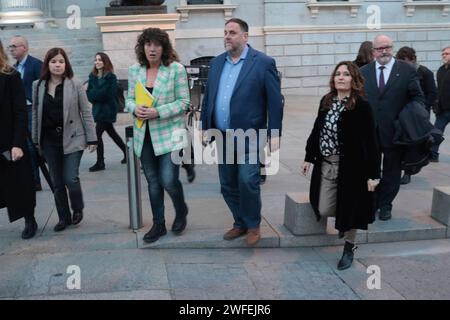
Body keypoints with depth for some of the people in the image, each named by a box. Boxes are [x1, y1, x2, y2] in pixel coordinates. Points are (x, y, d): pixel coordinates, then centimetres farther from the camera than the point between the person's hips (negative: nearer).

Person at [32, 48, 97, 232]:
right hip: (49, 140, 3)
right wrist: (36, 139, 6)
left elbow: (86, 112, -4)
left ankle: (78, 209, 20)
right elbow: (35, 113, 8)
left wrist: (91, 138, -7)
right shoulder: (38, 86, 4)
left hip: (71, 138, -3)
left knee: (70, 178, -8)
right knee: (57, 182, 8)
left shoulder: (75, 85, -4)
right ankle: (64, 217, 21)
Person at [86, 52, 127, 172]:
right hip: (98, 109, 7)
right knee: (111, 132, 16)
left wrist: (94, 94, -13)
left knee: (97, 134, -10)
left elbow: (109, 94, -16)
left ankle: (100, 163, -1)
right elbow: (89, 94, 3)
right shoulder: (92, 76, 8)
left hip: (107, 110, -7)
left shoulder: (111, 77, -9)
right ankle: (126, 152, 33)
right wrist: (100, 94, -16)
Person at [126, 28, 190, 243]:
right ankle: (158, 224, 26)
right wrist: (135, 109, -12)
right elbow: (129, 99, 11)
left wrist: (158, 112, -19)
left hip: (168, 134, -4)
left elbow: (183, 101, -8)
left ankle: (181, 212, 25)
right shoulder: (134, 70, 5)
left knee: (169, 180, -7)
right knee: (153, 182, 12)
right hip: (144, 135, 4)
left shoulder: (176, 69, -7)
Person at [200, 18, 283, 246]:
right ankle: (240, 223, 29)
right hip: (222, 137, 6)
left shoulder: (263, 62, -6)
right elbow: (208, 97, 16)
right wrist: (206, 127, 12)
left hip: (248, 136, -6)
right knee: (228, 185, 12)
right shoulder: (216, 63, 11)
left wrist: (274, 134, -11)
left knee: (247, 182, -8)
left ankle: (253, 225, 14)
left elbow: (275, 100, -7)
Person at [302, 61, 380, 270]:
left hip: (351, 167, -5)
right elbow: (317, 131, 13)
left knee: (349, 209, 5)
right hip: (326, 165, 5)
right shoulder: (326, 102, 4)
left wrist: (373, 174, -16)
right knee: (323, 210, 6)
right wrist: (309, 158, 14)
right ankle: (344, 222, 40)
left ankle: (349, 248, 29)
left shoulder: (361, 106, -13)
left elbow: (370, 141, -14)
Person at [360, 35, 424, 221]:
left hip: (395, 131, -1)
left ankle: (385, 206, 24)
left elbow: (417, 97, 1)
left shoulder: (407, 71, -1)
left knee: (391, 171, 9)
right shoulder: (363, 72, 6)